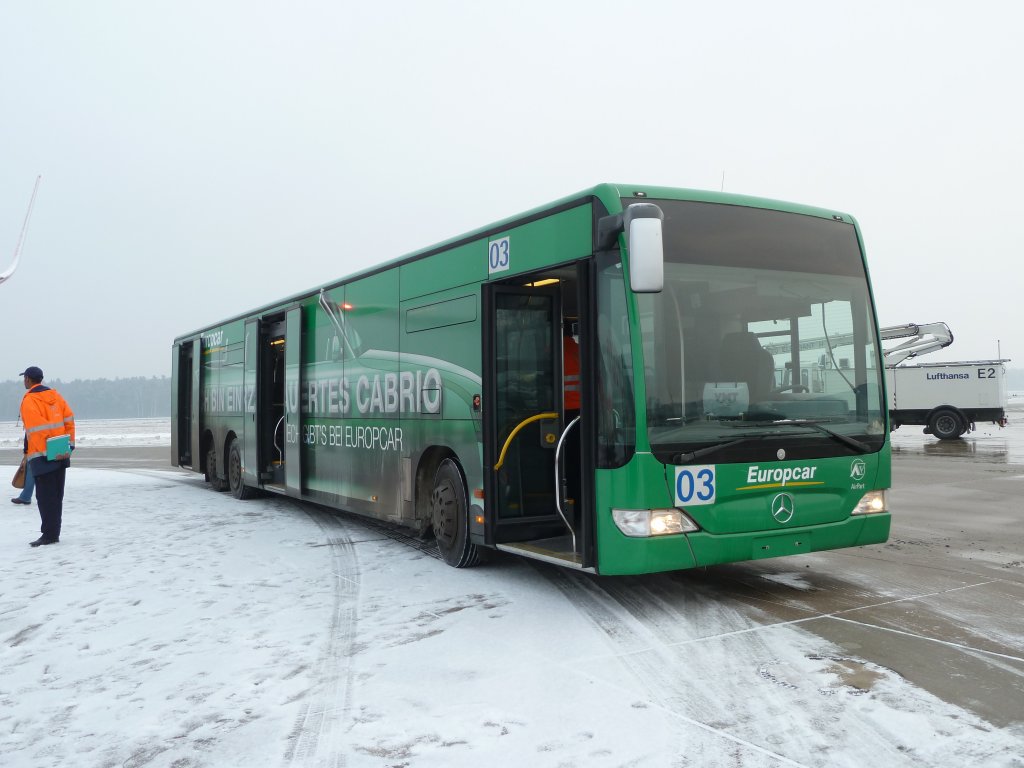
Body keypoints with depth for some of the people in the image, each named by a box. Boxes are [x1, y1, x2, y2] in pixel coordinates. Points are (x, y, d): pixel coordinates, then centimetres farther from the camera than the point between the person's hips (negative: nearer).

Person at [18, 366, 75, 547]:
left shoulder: (29, 400, -9)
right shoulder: (54, 395, 12)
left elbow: (37, 430, -17)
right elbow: (69, 420, 8)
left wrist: (37, 453, -14)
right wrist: (69, 444, 9)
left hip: (42, 457, -7)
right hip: (60, 455, 7)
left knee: (45, 497, -4)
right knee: (56, 496, 11)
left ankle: (49, 535, -4)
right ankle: (54, 533, 16)